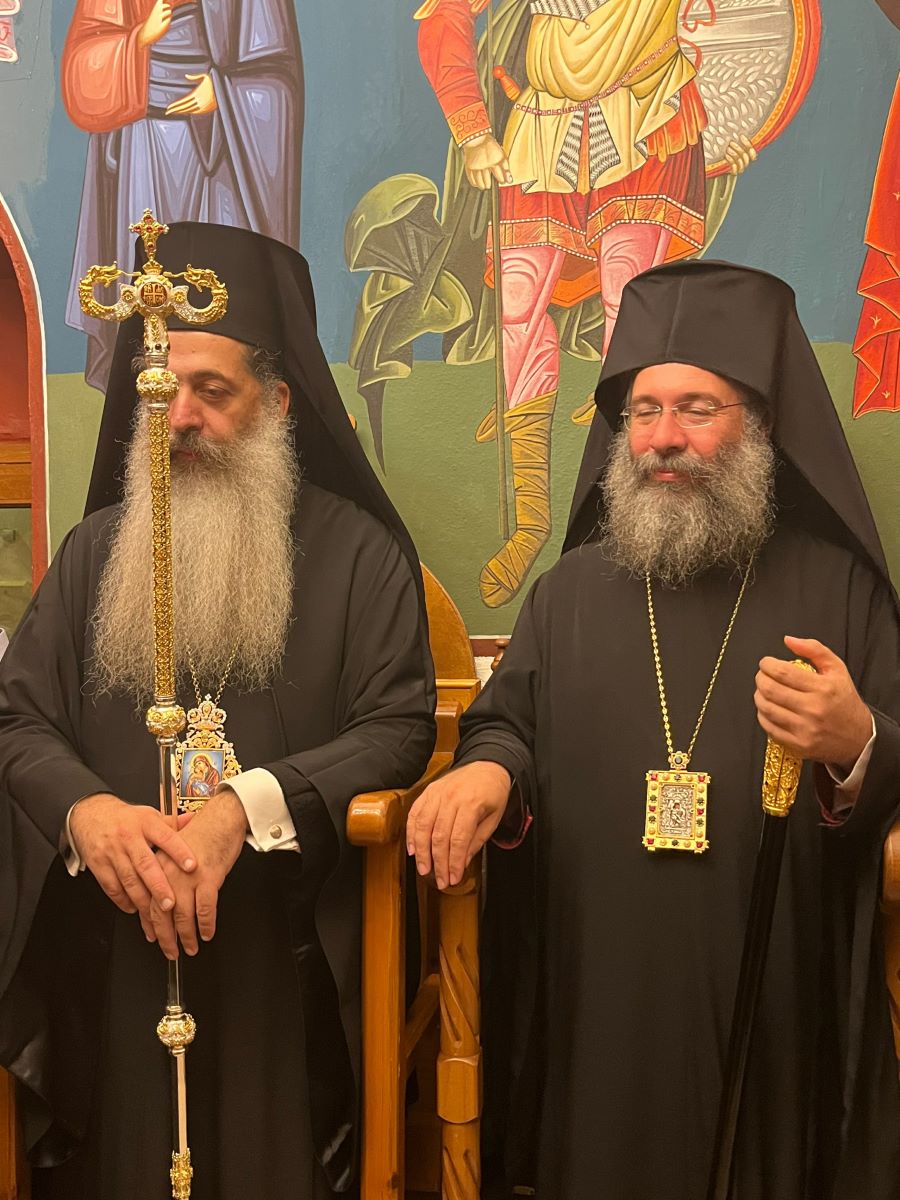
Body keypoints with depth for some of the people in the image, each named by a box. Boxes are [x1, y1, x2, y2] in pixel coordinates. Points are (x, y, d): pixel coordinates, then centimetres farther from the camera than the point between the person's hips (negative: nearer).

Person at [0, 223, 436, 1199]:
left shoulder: (357, 551, -1)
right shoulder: (95, 550, 10)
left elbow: (402, 725, -9)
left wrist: (246, 808, -22)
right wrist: (84, 807, -17)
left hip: (287, 957, -2)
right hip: (111, 956, 3)